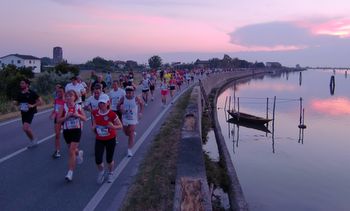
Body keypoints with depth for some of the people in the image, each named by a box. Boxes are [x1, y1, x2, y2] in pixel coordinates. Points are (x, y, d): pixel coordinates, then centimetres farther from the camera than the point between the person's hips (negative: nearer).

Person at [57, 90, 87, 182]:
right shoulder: (63, 107, -4)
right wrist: (66, 116, -21)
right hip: (67, 131, 2)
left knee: (71, 151, -10)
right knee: (72, 150, 19)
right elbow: (58, 120, -6)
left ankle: (70, 172, -6)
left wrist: (78, 115, -16)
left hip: (76, 130, -2)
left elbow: (85, 118, 2)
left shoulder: (78, 107, -3)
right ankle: (79, 153, 56)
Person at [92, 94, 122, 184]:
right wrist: (94, 127, -5)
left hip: (110, 139, -2)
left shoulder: (112, 114, -17)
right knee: (98, 160, -7)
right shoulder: (95, 113, -6)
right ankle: (101, 172, 26)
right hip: (99, 140, 3)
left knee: (109, 159, 9)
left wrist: (113, 126, -29)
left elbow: (120, 126, -10)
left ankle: (110, 174, 39)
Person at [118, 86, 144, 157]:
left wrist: (140, 112, -2)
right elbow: (118, 106, 2)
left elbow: (141, 104, 5)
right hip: (125, 119, 3)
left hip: (133, 119, -3)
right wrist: (121, 109, -19)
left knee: (131, 134, -7)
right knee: (126, 133, 18)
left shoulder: (136, 99, -13)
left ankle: (129, 150, 0)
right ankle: (133, 134, 54)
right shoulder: (123, 99, -10)